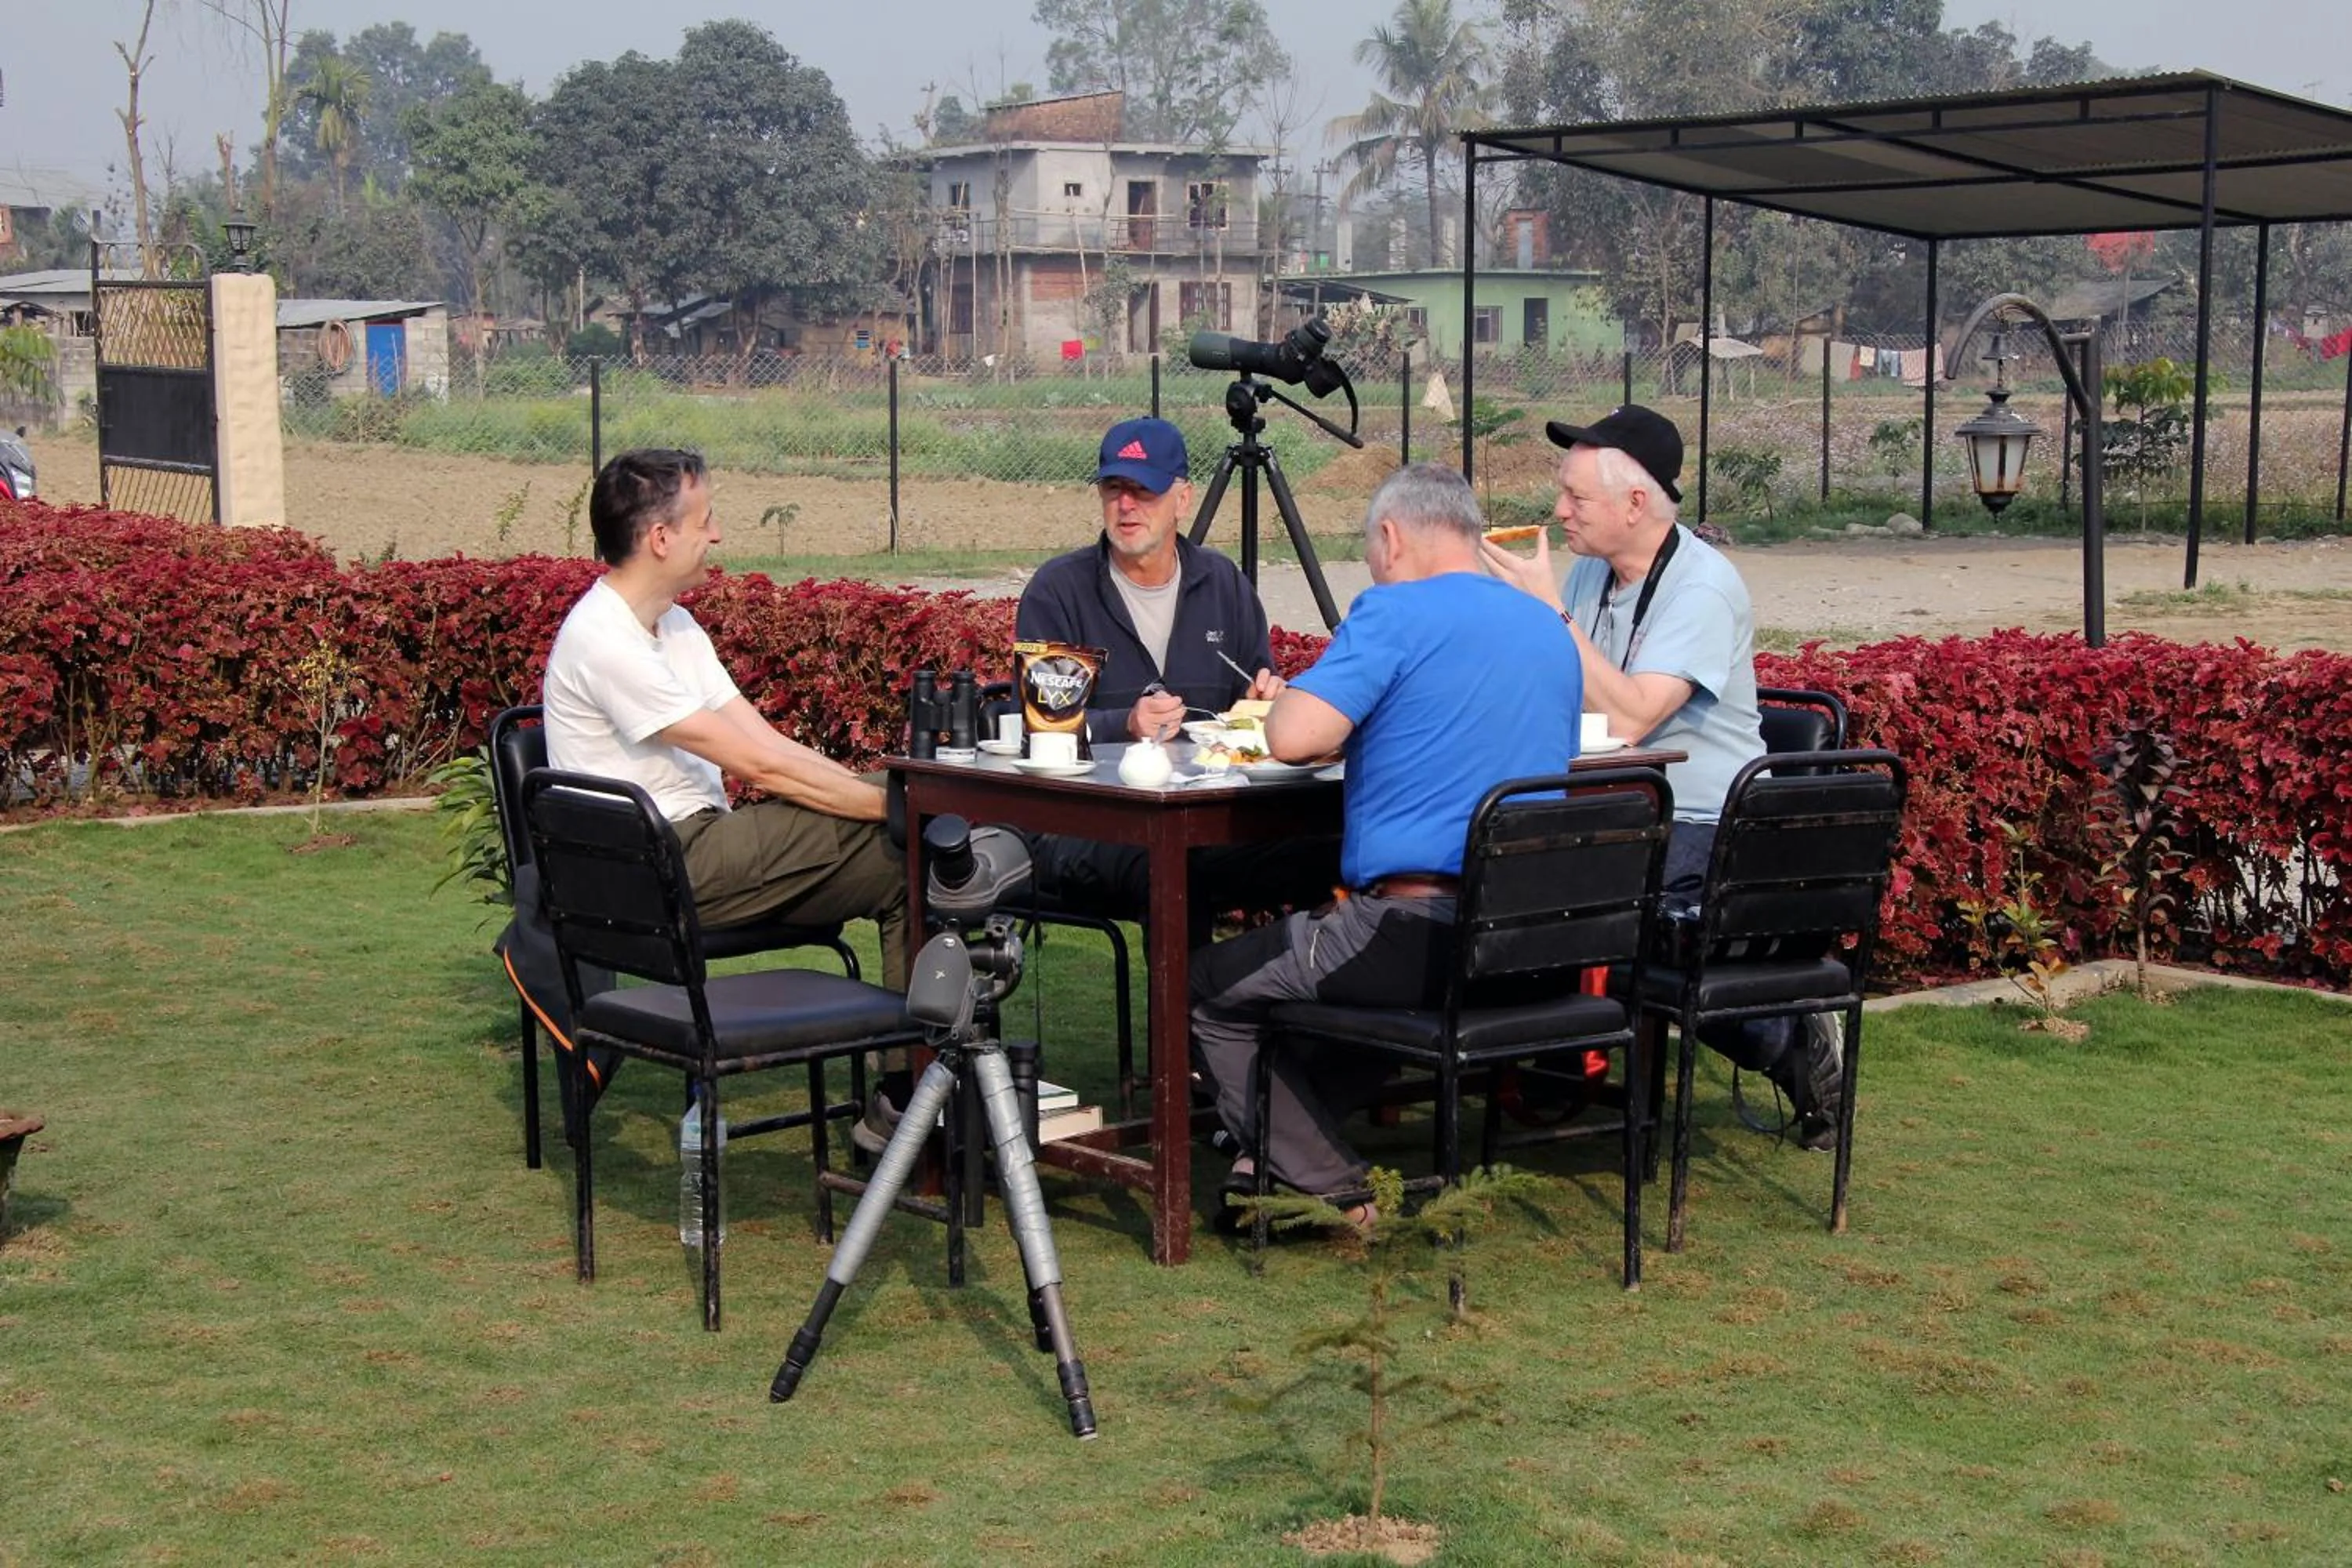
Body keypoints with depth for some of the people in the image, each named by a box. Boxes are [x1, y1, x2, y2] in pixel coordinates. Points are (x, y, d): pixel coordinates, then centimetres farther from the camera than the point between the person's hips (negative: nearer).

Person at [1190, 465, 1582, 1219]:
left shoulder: (1397, 612, -8)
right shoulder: (1551, 629, 16)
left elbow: (1292, 737, -18)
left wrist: (1287, 700, 5)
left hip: (1419, 936, -8)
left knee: (1209, 989, 11)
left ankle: (1331, 1188, 9)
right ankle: (1281, 1153, 30)